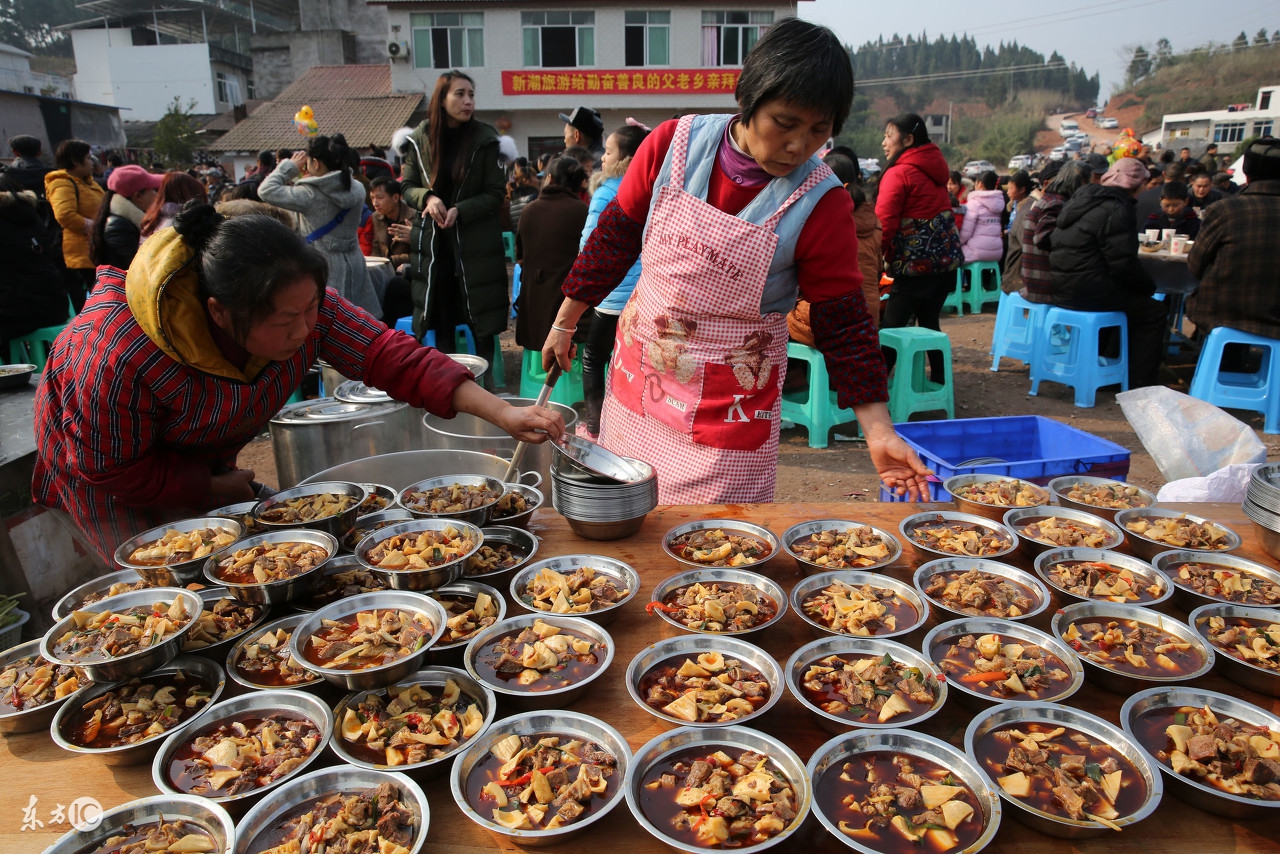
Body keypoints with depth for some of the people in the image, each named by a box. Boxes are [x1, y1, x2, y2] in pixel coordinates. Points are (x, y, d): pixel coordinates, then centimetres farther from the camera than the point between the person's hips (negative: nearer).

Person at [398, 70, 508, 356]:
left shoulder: (485, 139, -4)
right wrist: (427, 198, -14)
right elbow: (406, 186, 8)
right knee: (441, 318, 10)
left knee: (481, 322, 2)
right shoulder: (420, 138, 2)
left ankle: (486, 375, 15)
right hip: (433, 240, 2)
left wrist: (460, 210, -19)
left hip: (476, 243, -2)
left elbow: (496, 193, -4)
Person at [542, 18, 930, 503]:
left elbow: (843, 323, -8)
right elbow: (616, 234, 3)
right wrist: (565, 323, 10)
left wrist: (878, 431, -13)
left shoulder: (821, 204, -13)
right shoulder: (674, 143, -8)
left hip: (731, 406, -2)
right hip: (639, 373, 3)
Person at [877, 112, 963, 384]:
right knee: (929, 321, 16)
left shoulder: (898, 173, -9)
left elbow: (884, 224, -16)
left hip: (917, 262, -8)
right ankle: (939, 380, 20)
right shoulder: (935, 166, 14)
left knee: (892, 326, -5)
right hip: (947, 258, 8)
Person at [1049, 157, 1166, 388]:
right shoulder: (1115, 210, -16)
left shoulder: (1081, 198, 13)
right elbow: (1124, 264, -19)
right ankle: (1139, 384, 4)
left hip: (1061, 288, 9)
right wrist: (1149, 286, 0)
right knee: (1154, 312, 4)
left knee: (1139, 299, 29)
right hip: (1087, 292, -9)